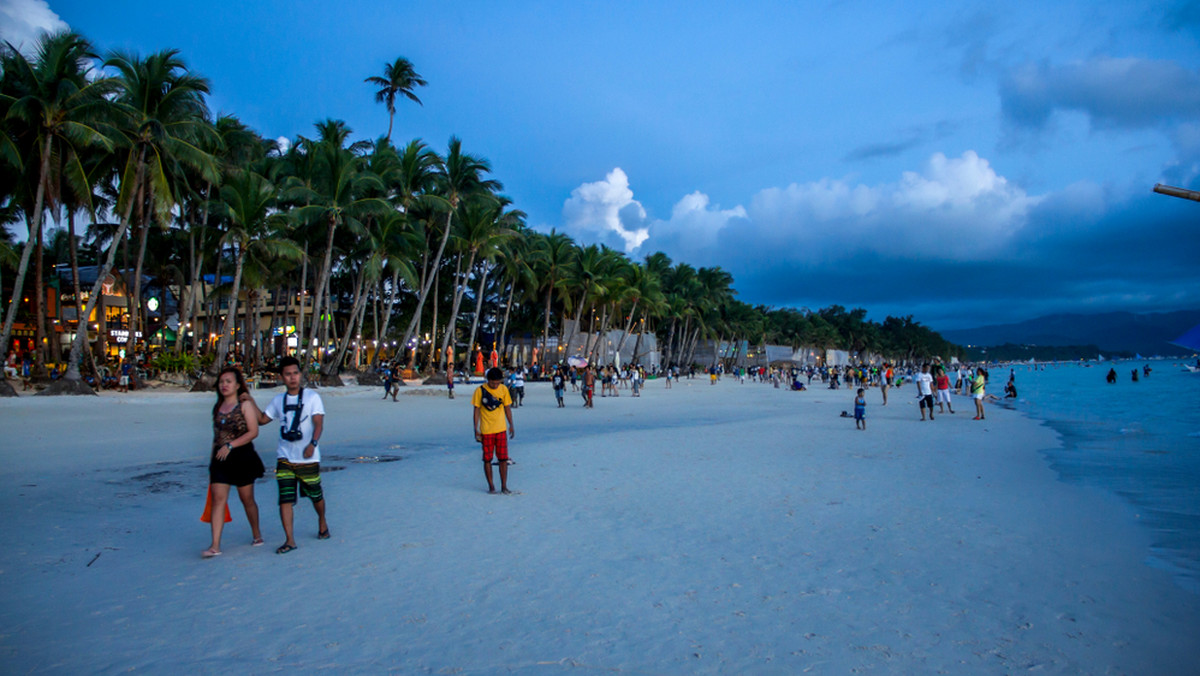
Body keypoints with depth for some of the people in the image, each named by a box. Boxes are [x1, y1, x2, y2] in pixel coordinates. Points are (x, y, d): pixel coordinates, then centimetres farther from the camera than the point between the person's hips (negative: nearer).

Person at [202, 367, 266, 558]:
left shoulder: (245, 405, -5)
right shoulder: (217, 407, 12)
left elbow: (253, 431, -13)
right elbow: (216, 435, 19)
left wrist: (230, 445, -20)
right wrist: (212, 459, 17)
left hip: (242, 457, -4)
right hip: (220, 459, 4)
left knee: (247, 499, 8)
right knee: (218, 498, -6)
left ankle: (256, 533, 28)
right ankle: (215, 545, -8)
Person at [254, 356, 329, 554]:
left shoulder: (312, 397, -4)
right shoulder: (278, 400, 10)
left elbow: (318, 424, -13)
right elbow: (262, 419, 16)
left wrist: (313, 443, -30)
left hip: (308, 458, -3)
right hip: (285, 458, 3)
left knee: (316, 495, 11)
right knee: (285, 499, -6)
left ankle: (322, 523, 37)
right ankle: (289, 540, -2)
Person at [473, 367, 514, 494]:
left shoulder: (503, 389, 0)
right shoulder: (480, 391, -8)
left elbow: (507, 408, 9)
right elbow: (477, 411, -4)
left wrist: (511, 425, 9)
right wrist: (476, 430, -6)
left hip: (501, 429, 2)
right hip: (486, 431, -2)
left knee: (503, 459, 0)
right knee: (487, 459, 5)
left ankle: (504, 486, 9)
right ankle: (491, 486, 17)